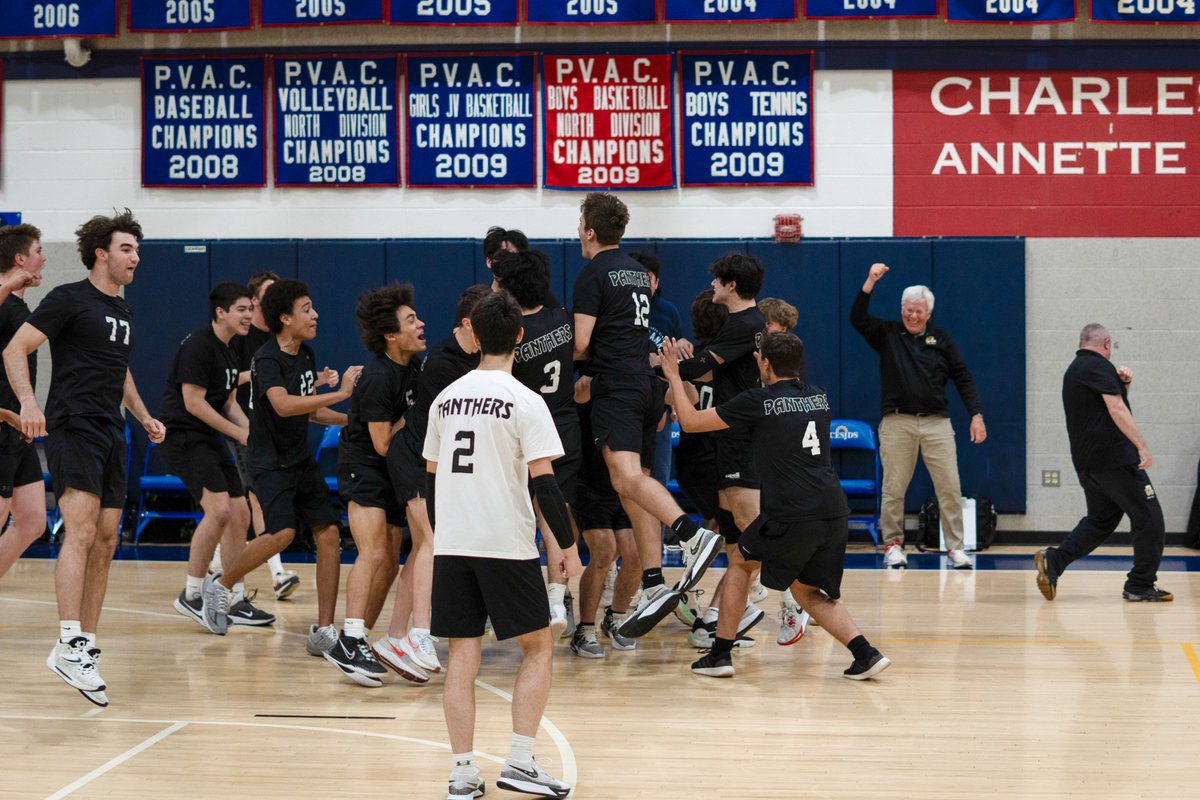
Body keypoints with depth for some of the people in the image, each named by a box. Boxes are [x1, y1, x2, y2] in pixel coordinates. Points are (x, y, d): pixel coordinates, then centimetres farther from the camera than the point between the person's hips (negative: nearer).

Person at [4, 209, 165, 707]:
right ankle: (68, 646, -28)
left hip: (110, 434, 8)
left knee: (105, 541, 5)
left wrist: (144, 417, 22)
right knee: (81, 530, -21)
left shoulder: (123, 311, 19)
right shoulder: (70, 299, -5)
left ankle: (86, 647, 11)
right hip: (72, 428, -8)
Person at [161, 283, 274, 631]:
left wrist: (253, 432, 2)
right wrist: (240, 434, -14)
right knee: (219, 509, -22)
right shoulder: (199, 345, -14)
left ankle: (237, 602, 15)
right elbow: (193, 403, -18)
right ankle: (191, 595, -11)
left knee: (240, 515, 8)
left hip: (209, 441, 10)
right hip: (182, 436, -10)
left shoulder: (228, 353, 15)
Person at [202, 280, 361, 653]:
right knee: (282, 532, -24)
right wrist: (340, 393, -35)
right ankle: (220, 586, 0)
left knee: (329, 534, -3)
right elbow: (283, 405, -34)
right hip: (269, 461, -8)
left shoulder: (306, 355, 10)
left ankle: (324, 632, 2)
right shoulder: (268, 359, -16)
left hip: (301, 460, 8)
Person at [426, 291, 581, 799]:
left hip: (451, 546, 5)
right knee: (537, 647, 8)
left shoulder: (446, 398, 9)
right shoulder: (525, 402, -7)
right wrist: (569, 547, -3)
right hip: (507, 545, -4)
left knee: (462, 654, 7)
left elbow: (431, 479, 14)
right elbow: (543, 482, -11)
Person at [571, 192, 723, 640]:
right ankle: (653, 588, -1)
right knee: (637, 484, 5)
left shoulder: (593, 275, -4)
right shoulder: (638, 271, 22)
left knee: (626, 476, -22)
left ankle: (694, 535, -41)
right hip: (646, 384, 8)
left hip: (616, 385, -8)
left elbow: (582, 344, -9)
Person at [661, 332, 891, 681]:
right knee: (807, 591, 20)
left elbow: (690, 421, 8)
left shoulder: (758, 401, -1)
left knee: (742, 560, 20)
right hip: (835, 512, 5)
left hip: (793, 517, -5)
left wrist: (674, 378, 22)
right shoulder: (818, 396, 15)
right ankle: (866, 654, 3)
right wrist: (769, 363, 51)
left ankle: (720, 654, 19)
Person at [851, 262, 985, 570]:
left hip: (937, 423, 1)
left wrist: (976, 414, 3)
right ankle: (893, 545, 11)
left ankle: (955, 547, 3)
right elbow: (857, 318, -6)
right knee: (893, 489, 0)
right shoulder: (887, 333, 9)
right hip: (896, 423, -1)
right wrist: (870, 283, -16)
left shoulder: (941, 339, 12)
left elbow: (963, 377, 12)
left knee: (950, 487, -3)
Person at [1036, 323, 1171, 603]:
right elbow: (1117, 410, -20)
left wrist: (1123, 383, 10)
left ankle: (1053, 560, 2)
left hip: (1087, 462, 9)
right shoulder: (1099, 366, -10)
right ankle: (1141, 586, 1)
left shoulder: (1074, 370, 20)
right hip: (1115, 459, -9)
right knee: (1149, 519, -1)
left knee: (1100, 521, 18)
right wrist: (1142, 446, -22)